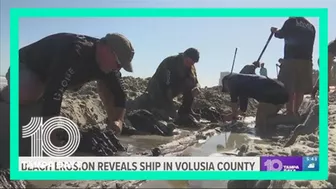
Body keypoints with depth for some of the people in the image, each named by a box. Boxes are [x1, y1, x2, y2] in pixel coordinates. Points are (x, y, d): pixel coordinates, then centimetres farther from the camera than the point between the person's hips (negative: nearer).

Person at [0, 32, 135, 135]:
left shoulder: (106, 63, -15)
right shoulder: (74, 54, -41)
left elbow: (119, 94, -9)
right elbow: (53, 95, -47)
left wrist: (117, 121, -25)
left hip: (52, 70, 8)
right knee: (27, 94, -39)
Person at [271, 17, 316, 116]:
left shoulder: (291, 21, 1)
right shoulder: (311, 26, 18)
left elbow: (281, 34, 2)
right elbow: (310, 44, 20)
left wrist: (275, 31, 21)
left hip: (291, 59, -5)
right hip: (306, 60, 5)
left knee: (289, 88, -5)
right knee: (300, 89, 8)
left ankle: (290, 113, -9)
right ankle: (295, 111, 10)